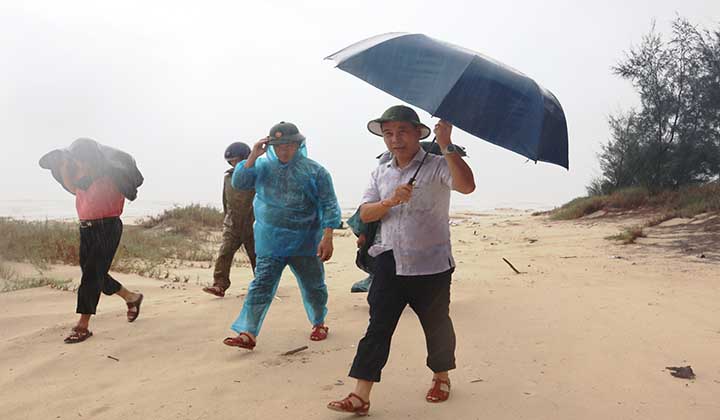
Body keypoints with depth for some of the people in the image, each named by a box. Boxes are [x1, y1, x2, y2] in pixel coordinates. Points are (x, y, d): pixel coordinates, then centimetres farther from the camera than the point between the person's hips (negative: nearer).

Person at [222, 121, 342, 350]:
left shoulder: (314, 170, -6)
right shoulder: (263, 167, 5)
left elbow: (329, 206, -7)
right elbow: (238, 182, -3)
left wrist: (327, 238, -14)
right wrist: (253, 155, -12)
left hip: (305, 245, -1)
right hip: (270, 244, 2)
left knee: (313, 286, 13)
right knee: (260, 287, -3)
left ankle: (319, 323, 36)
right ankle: (247, 333, -1)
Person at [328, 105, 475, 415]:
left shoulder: (437, 166, -7)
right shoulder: (380, 174, 11)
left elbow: (467, 185, -26)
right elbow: (365, 213, 3)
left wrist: (446, 146, -29)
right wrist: (391, 201, -15)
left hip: (431, 266, -3)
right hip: (389, 264, 4)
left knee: (436, 325, 14)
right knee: (377, 326, -1)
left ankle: (441, 377, 39)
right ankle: (361, 396, 1)